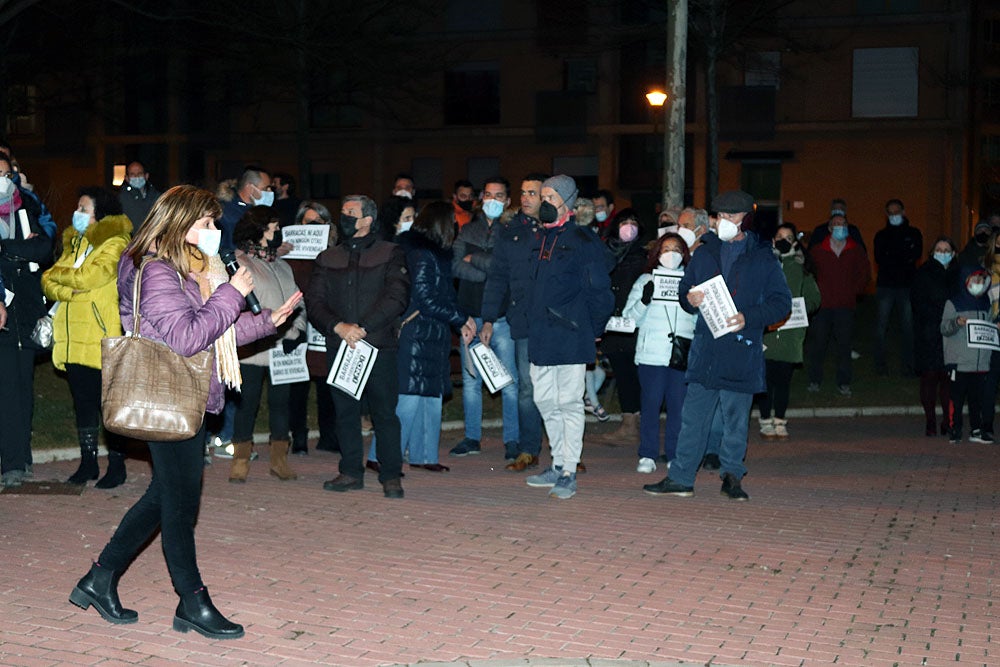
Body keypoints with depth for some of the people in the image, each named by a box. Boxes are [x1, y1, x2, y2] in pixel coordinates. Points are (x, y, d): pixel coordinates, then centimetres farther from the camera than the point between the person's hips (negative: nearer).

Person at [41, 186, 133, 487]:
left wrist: (59, 274, -2)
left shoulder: (115, 243, -7)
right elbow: (48, 281, 7)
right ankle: (88, 462, 23)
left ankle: (117, 465, 8)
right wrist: (69, 291, -13)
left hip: (103, 338, -7)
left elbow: (87, 276, -19)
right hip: (74, 339, 7)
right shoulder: (74, 242, 15)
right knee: (83, 402, 13)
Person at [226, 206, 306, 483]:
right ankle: (240, 460, 8)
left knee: (281, 401, 9)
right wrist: (271, 330, -17)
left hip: (284, 348, 6)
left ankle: (279, 459, 16)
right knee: (247, 403, -1)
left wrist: (297, 331, -1)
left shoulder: (280, 264, 19)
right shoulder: (238, 263, -2)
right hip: (253, 349, -6)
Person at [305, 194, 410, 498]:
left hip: (379, 346, -3)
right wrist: (339, 326, -14)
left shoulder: (390, 254, 5)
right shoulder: (327, 258, 15)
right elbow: (314, 302, 5)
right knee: (345, 411, 7)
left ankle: (391, 475, 5)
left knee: (384, 411, -2)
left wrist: (362, 328, -16)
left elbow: (397, 297, -7)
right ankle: (351, 472, 17)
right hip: (339, 346, 3)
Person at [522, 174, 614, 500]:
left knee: (569, 402, -4)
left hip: (570, 338, -8)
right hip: (541, 338, 8)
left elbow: (600, 290, -8)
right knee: (545, 400, 12)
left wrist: (592, 329, -3)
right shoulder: (542, 240, 15)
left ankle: (569, 473, 2)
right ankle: (559, 465, 23)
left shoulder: (582, 241, -8)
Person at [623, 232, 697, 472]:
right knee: (650, 403, -1)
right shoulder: (645, 281, 11)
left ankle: (674, 454, 10)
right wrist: (644, 300, -13)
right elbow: (630, 318, 4)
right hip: (651, 353, -1)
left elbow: (701, 321, 14)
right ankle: (647, 455, 7)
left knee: (679, 404, 0)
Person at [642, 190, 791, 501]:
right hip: (705, 346, 3)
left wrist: (748, 318, -15)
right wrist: (689, 299, -7)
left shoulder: (763, 258, 2)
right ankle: (681, 478, 9)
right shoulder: (705, 253, 12)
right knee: (693, 416, 4)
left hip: (742, 349, -3)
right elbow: (685, 290, 17)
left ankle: (732, 475, 19)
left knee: (736, 417, 5)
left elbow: (781, 302, -1)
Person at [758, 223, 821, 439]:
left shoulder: (801, 267, 9)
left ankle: (780, 421, 18)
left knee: (783, 379, 5)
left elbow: (814, 298, 12)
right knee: (765, 378, -2)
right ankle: (766, 421, 10)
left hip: (790, 333, 2)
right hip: (765, 331, -2)